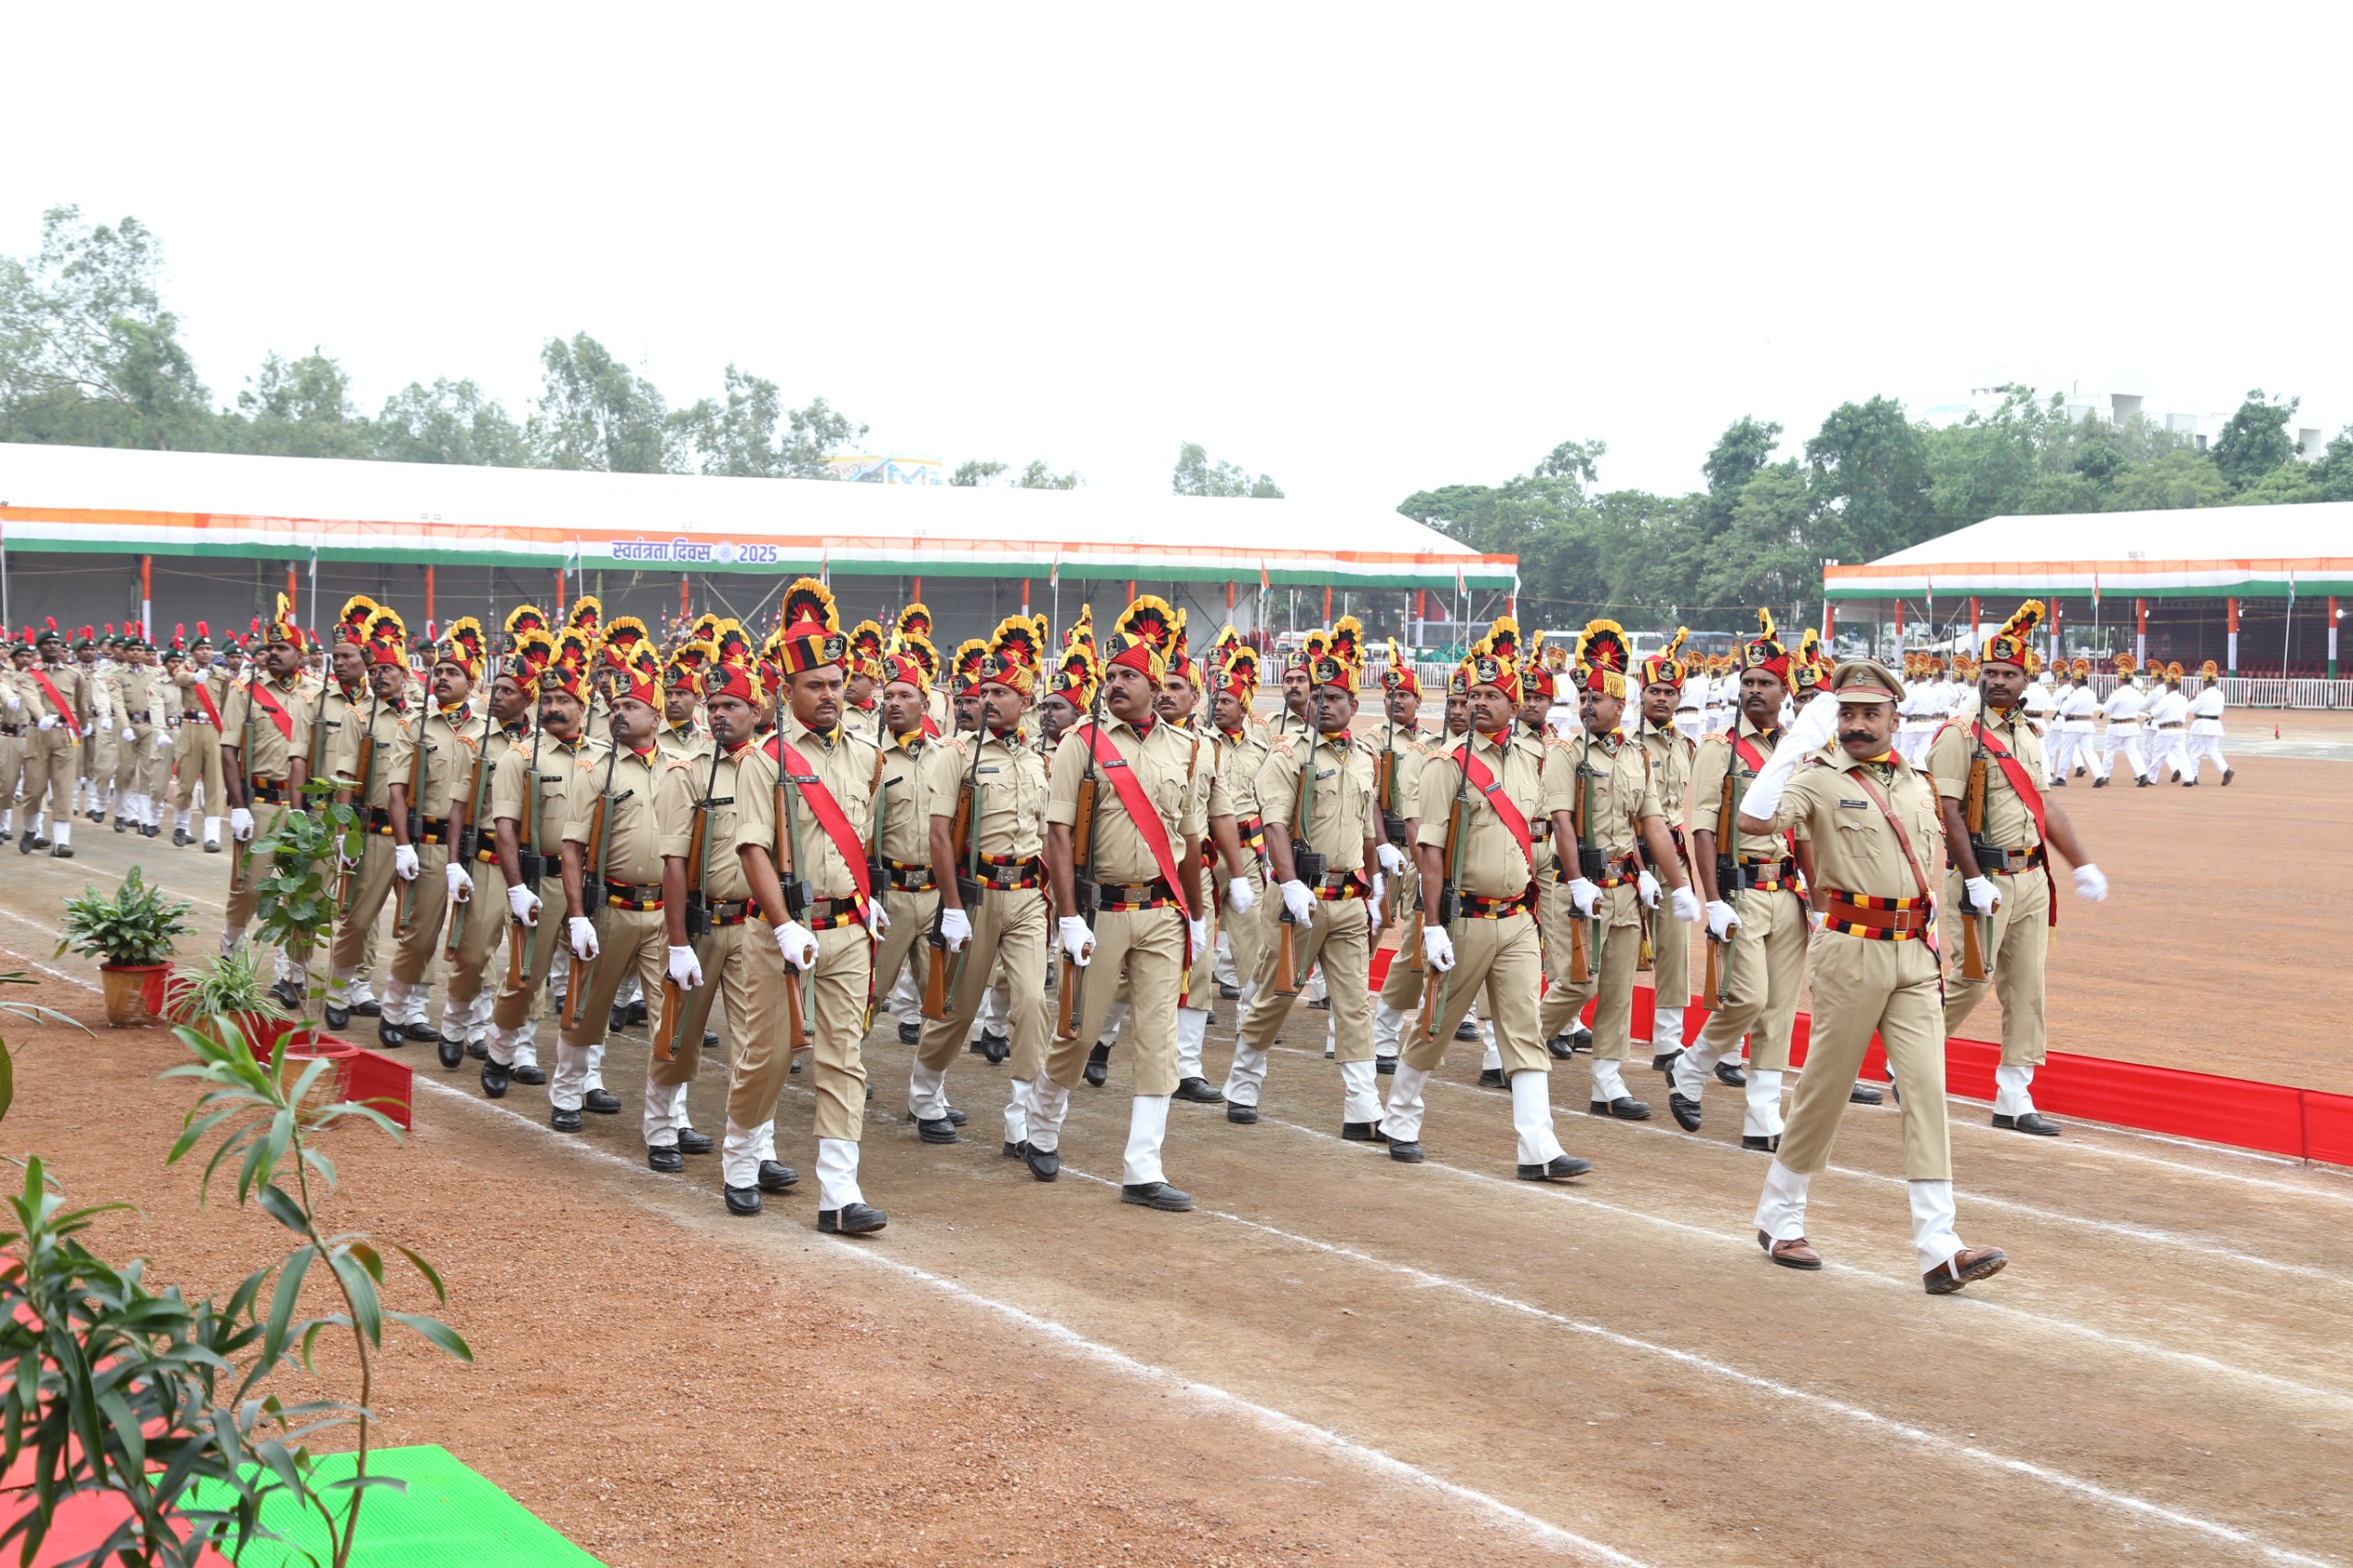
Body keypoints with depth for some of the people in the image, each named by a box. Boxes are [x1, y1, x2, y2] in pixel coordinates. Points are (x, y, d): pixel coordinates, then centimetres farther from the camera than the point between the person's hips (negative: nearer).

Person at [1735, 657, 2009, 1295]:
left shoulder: (1918, 786, 14)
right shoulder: (1819, 777, -5)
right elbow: (1753, 821, -23)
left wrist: (1930, 928, 17)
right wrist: (1793, 746, -23)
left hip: (1913, 955, 5)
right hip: (1850, 951, -5)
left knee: (1928, 1089, -4)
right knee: (1824, 1089, 3)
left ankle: (1939, 1251, -8)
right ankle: (1779, 1219, 22)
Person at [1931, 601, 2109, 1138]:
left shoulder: (2028, 736, 15)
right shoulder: (1961, 735, -8)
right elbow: (1948, 810, -15)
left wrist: (2082, 866, 16)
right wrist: (1973, 881, -21)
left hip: (2032, 878, 7)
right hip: (1985, 878, -7)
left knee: (2027, 990, 5)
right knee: (1973, 979, -7)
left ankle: (2013, 1099, 10)